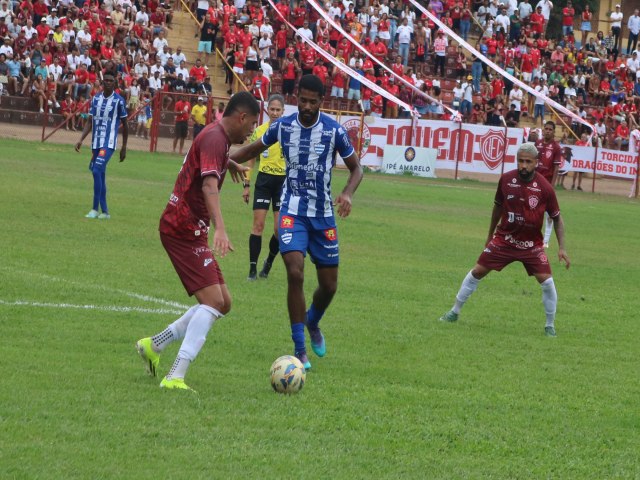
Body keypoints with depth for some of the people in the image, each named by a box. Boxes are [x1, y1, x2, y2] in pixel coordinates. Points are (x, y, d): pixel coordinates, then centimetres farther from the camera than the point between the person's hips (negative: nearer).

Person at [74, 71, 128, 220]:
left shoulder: (119, 101, -5)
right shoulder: (95, 99, 9)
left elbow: (124, 125, 2)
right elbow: (90, 122, 12)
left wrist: (124, 147, 3)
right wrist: (81, 139, 1)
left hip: (109, 143, -6)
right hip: (95, 143, 6)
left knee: (97, 171, -20)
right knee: (99, 175, 9)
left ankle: (95, 209, -17)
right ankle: (105, 212, 16)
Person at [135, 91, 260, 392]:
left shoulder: (217, 136, 15)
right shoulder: (215, 139, -17)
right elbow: (209, 184, -33)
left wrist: (230, 164, 63)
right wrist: (220, 230, -45)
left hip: (189, 230, 11)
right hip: (184, 229, -11)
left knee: (222, 303, 11)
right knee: (213, 301, -20)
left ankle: (153, 346, 17)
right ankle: (176, 377, -27)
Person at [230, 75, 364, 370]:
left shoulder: (334, 130, -8)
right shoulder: (283, 126, -3)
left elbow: (356, 168, 2)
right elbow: (254, 149, 15)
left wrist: (348, 193, -18)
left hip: (323, 215, 1)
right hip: (292, 212, -1)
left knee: (329, 285, 8)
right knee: (295, 273, -19)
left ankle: (312, 324, 43)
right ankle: (300, 350, -13)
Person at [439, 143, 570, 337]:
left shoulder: (544, 187, -15)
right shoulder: (506, 179, -8)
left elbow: (557, 218, -4)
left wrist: (561, 248, -9)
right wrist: (490, 234, 17)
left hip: (532, 244, -2)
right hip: (504, 239, 2)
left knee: (547, 282, -12)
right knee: (477, 271, 1)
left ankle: (550, 326, 6)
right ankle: (454, 312, 17)